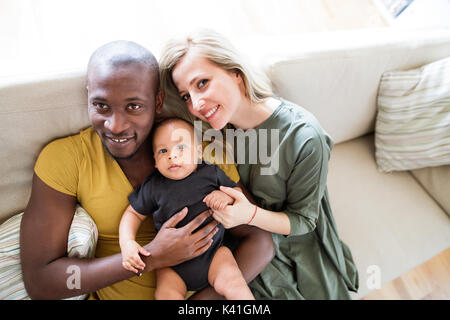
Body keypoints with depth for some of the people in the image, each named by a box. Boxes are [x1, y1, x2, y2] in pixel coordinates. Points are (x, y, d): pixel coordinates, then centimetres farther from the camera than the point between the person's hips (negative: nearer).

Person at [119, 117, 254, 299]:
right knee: (166, 293, -22)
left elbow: (238, 191, 9)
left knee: (231, 282, -20)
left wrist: (227, 196, -14)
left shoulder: (211, 172, -1)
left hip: (212, 252, 0)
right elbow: (133, 213, 6)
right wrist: (127, 242, -10)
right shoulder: (153, 187, -2)